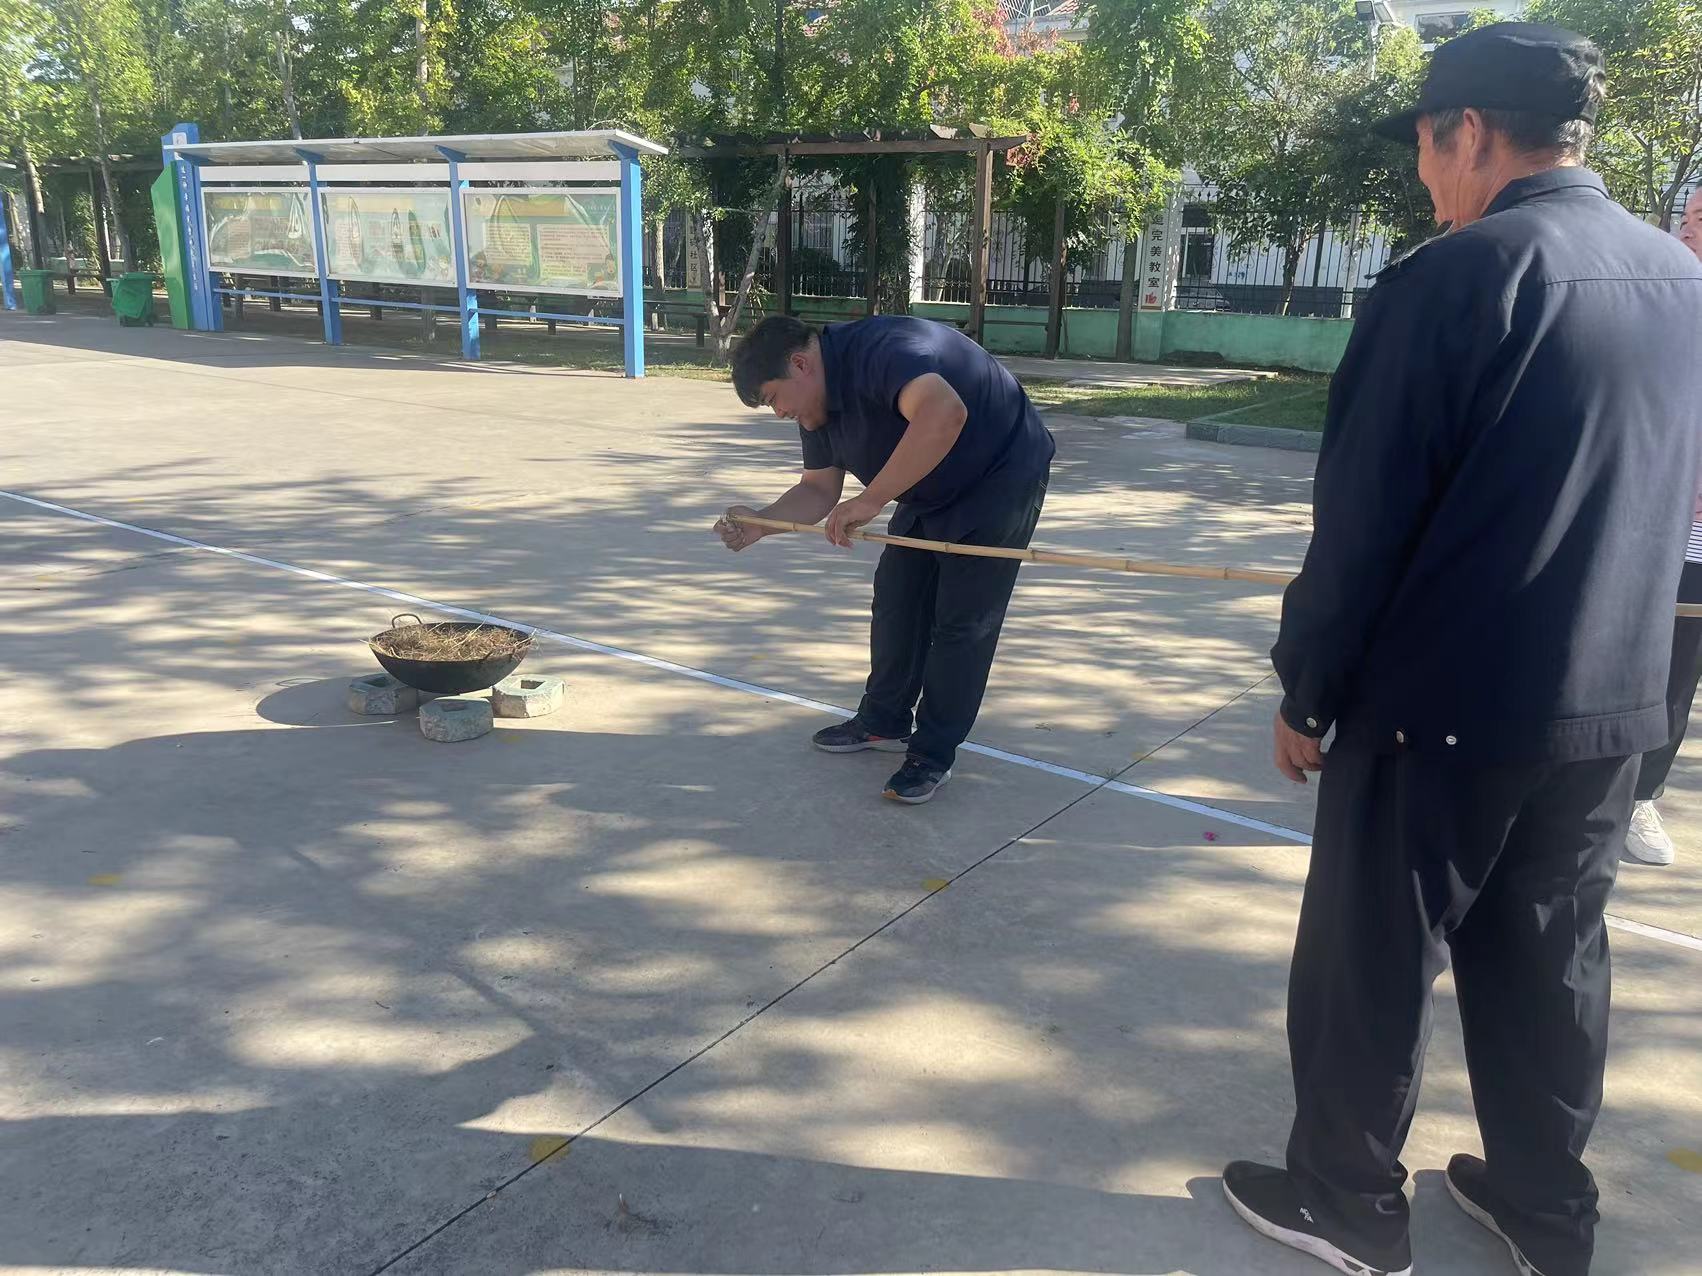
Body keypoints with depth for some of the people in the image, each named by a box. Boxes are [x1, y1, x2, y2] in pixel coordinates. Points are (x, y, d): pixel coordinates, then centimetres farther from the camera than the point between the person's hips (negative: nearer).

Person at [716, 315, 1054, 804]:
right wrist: (760, 523, -14)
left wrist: (871, 499, -48)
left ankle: (933, 755, 4)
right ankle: (884, 722, 28)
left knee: (960, 620, -7)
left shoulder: (879, 349, -32)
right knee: (896, 599, 13)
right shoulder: (818, 401, -2)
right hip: (931, 494, 10)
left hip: (1001, 480, -9)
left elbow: (944, 415, -50)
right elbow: (820, 489, 4)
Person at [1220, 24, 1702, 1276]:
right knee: (1552, 962, 20)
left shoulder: (1456, 276, -16)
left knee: (1372, 965, 10)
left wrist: (1308, 686, -5)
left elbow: (1364, 514, -15)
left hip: (1443, 705, -7)